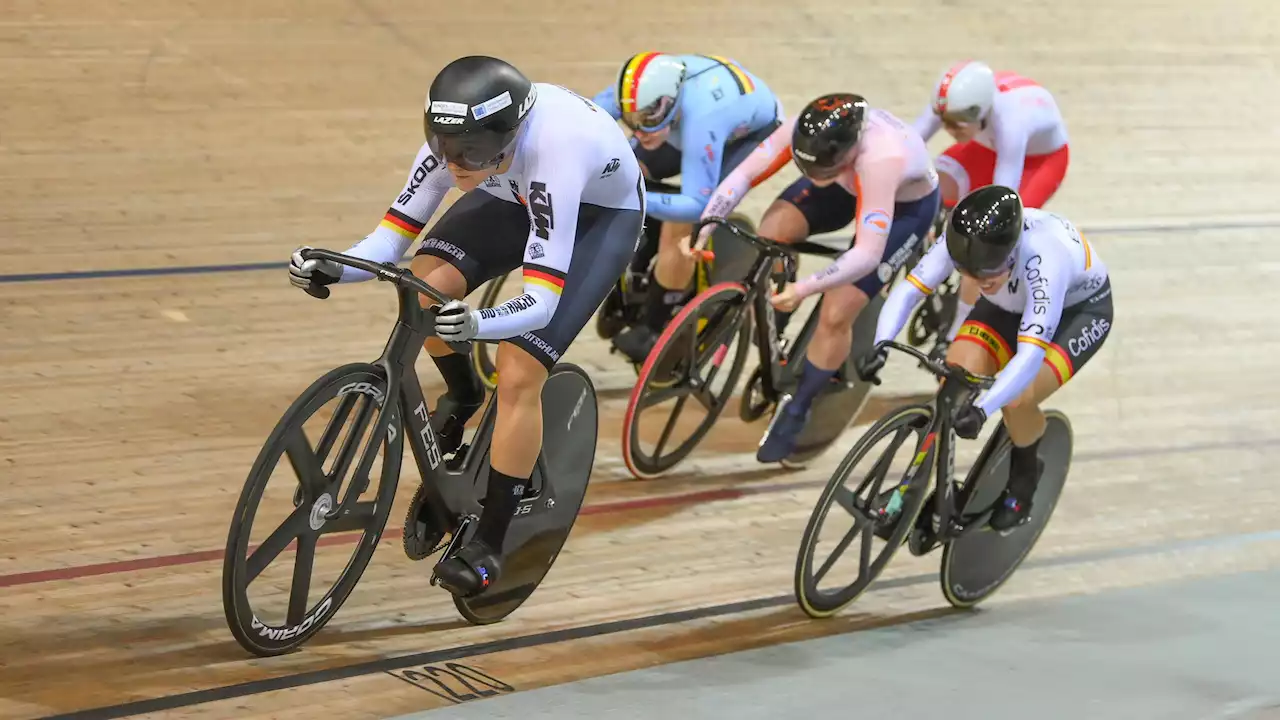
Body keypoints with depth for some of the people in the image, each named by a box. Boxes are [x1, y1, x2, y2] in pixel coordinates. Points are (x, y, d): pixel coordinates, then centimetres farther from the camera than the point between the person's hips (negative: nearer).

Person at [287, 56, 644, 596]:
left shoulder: (551, 151, -43)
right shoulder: (455, 141, -28)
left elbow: (542, 301, -45)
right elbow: (391, 237, -22)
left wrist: (477, 323, -63)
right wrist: (334, 268, -41)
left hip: (600, 213, -5)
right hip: (518, 196, 5)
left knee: (518, 376, -19)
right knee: (423, 286, -23)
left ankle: (489, 546, -5)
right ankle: (461, 395, 9)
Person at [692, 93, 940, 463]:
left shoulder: (879, 160, -46)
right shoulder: (804, 131, -32)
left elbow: (868, 254, -48)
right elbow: (742, 175, -27)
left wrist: (805, 288, -56)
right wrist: (703, 227, -39)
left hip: (906, 204, -5)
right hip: (849, 183, 5)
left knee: (835, 316, -14)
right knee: (771, 232, -22)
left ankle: (796, 411, 9)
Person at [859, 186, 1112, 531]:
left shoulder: (1042, 259, -43)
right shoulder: (960, 241, -30)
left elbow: (1031, 354, -50)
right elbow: (907, 291, -30)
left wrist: (982, 409, -62)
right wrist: (880, 346, -49)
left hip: (1080, 310, -5)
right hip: (1013, 304, 5)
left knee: (1017, 400, -27)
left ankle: (1025, 474, 5)